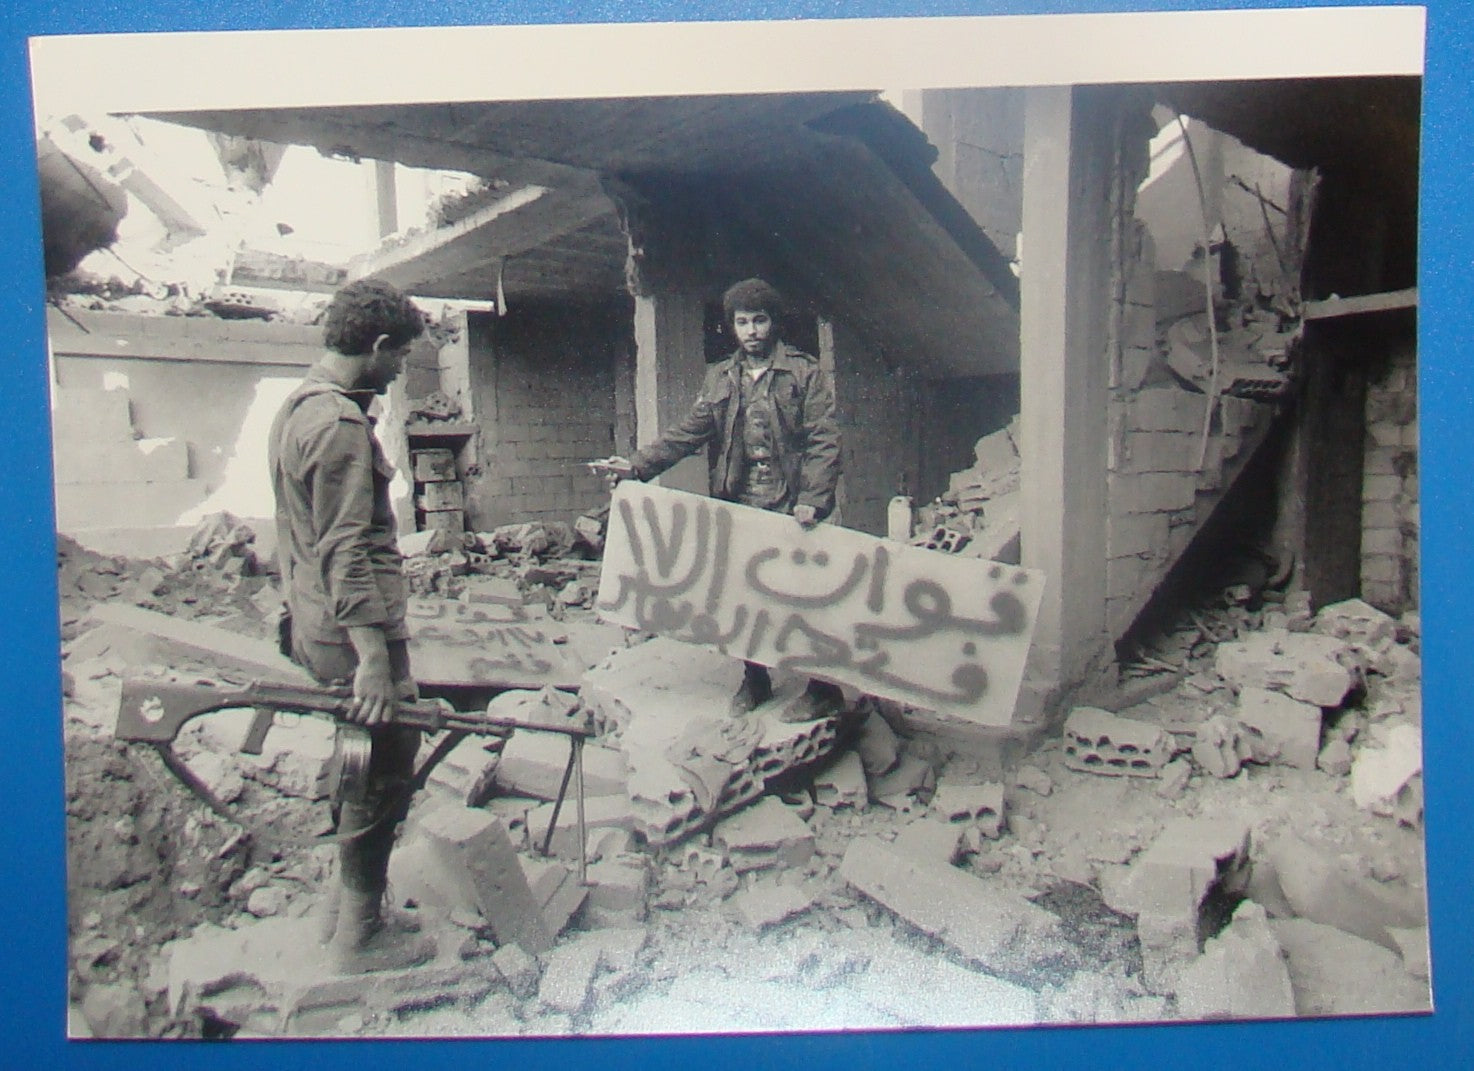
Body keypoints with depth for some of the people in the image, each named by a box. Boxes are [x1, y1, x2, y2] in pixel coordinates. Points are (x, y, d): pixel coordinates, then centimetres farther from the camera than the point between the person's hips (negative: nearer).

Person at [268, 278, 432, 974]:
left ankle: (348, 904, 33)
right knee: (383, 775, 1)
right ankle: (360, 934, 13)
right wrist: (373, 655, -26)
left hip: (314, 626, 10)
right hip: (355, 631, -10)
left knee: (362, 766, 20)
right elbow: (346, 549, -24)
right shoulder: (341, 424, -18)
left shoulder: (296, 408, 14)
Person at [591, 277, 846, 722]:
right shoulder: (720, 378, 13)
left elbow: (823, 442, -6)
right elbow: (688, 432, 8)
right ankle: (755, 679, 28)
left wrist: (813, 500, -19)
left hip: (789, 510, -4)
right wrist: (637, 465, -5)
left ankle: (824, 689, 12)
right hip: (737, 507, 5)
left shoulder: (806, 373, 0)